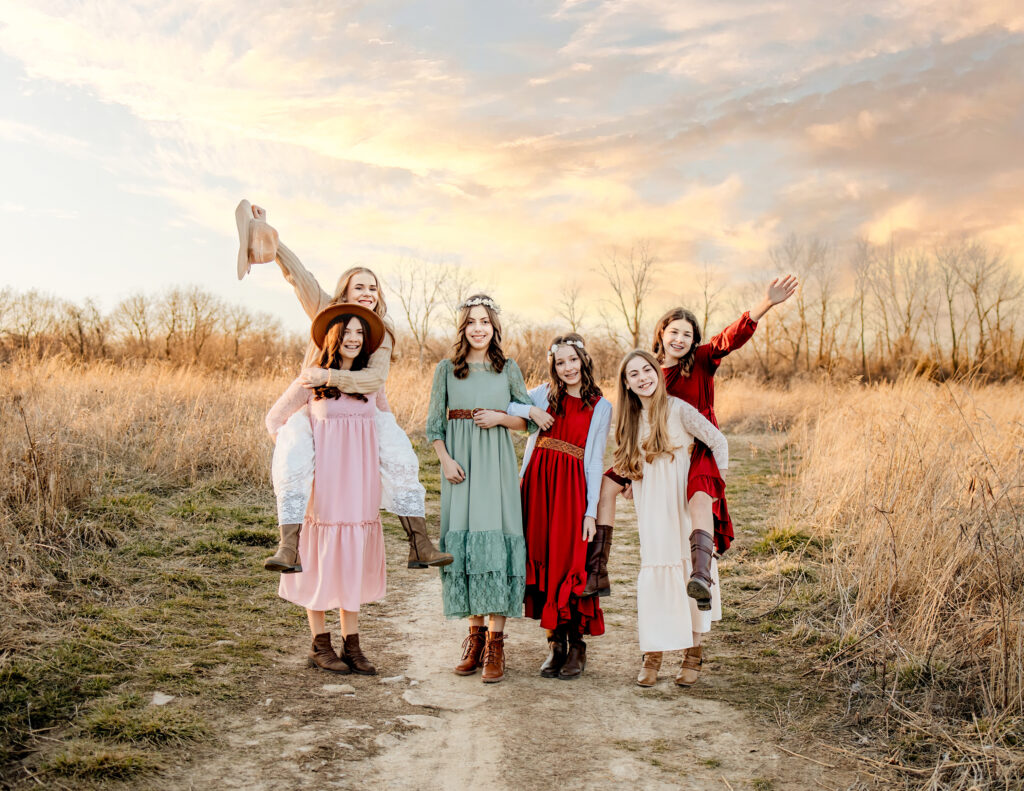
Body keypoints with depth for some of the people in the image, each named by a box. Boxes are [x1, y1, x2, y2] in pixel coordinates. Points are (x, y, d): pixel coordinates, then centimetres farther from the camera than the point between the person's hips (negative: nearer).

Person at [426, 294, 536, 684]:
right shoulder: (446, 369, 8)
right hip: (459, 464, 1)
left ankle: (495, 642, -4)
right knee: (463, 541, 1)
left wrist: (500, 418, -7)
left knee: (496, 541, -7)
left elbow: (530, 420, 11)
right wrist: (446, 460, -8)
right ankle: (475, 634, 14)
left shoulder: (508, 369, 8)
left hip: (496, 465, -1)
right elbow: (434, 424, 7)